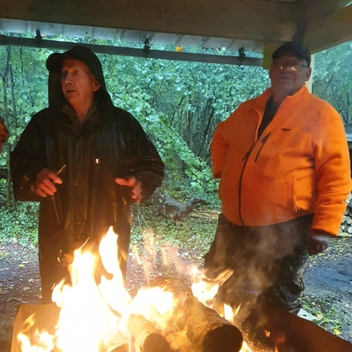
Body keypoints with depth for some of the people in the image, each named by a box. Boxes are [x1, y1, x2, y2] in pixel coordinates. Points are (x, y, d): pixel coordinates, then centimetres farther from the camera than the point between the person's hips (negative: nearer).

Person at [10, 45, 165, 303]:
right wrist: (35, 177, -16)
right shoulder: (45, 122, 5)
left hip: (109, 239, 0)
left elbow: (153, 165, 6)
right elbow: (20, 164, 5)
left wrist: (140, 183, -15)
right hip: (58, 239, 1)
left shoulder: (122, 123, 2)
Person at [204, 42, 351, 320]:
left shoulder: (322, 115, -7)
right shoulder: (248, 109, 11)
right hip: (234, 223, 6)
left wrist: (325, 226, -17)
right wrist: (223, 171, 11)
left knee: (278, 306, 11)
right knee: (219, 296, 20)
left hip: (285, 229, -6)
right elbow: (221, 137, 27)